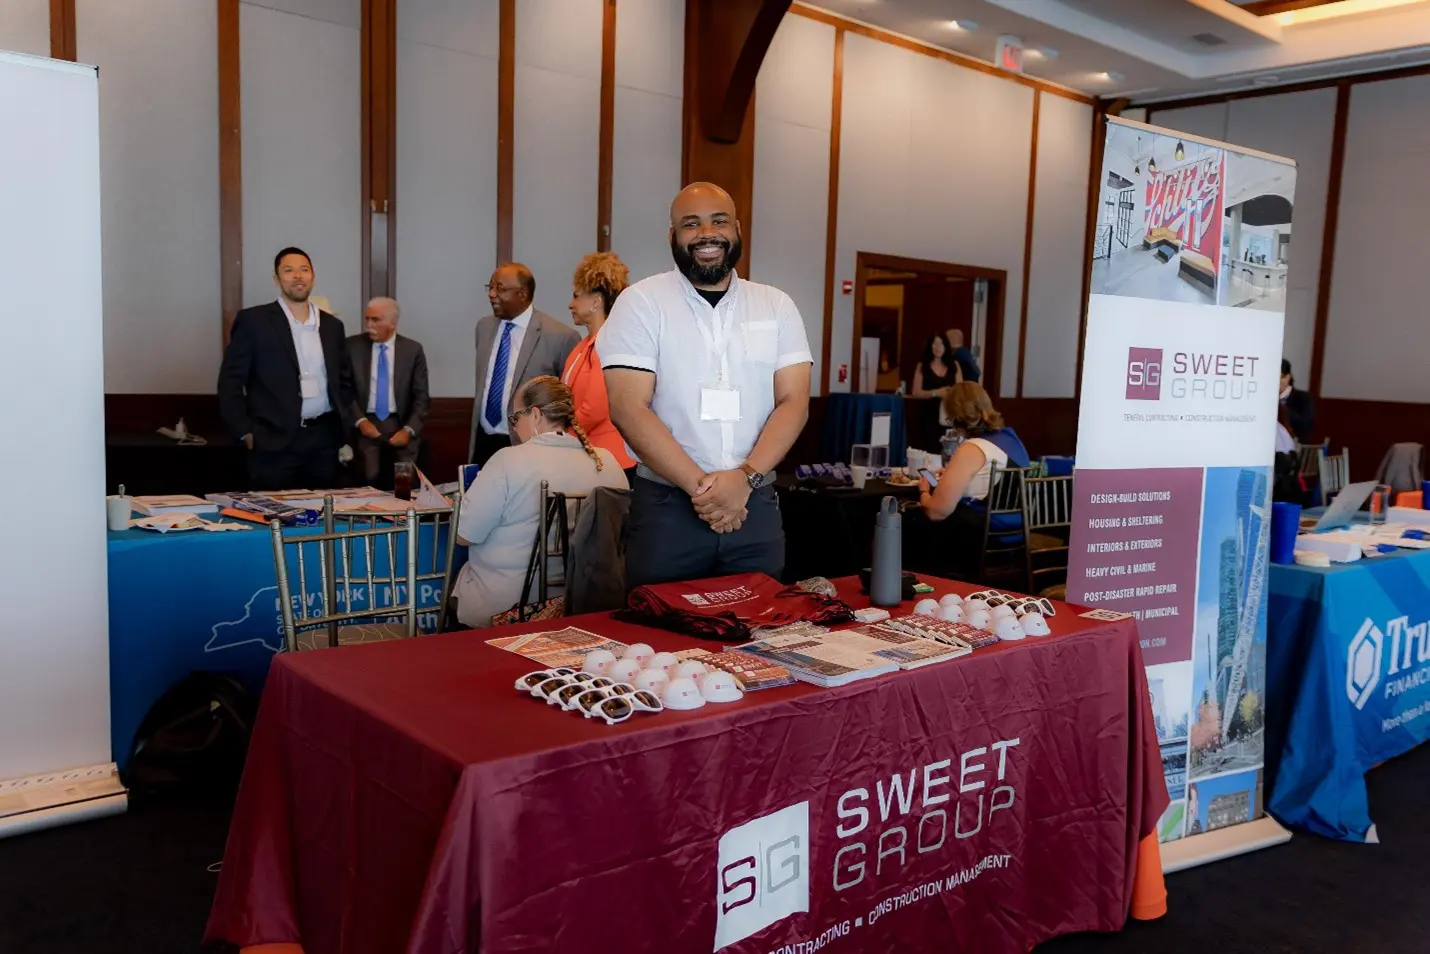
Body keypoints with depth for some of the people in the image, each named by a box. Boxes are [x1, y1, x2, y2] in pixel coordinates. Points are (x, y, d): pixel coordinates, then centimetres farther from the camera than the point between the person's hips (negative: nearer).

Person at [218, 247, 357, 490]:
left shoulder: (332, 325, 12)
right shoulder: (253, 321, -1)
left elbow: (345, 379, 21)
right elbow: (230, 381, -2)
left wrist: (343, 424, 9)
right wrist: (245, 432, -8)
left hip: (324, 439, 4)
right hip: (274, 441, -4)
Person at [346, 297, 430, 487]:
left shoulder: (413, 350, 3)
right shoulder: (352, 346, 4)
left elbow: (421, 397, 2)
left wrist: (409, 430, -10)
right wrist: (360, 420, -11)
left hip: (400, 427, 0)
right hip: (366, 426, 0)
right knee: (367, 486, -15)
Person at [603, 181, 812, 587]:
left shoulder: (776, 306, 7)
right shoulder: (640, 303, -2)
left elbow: (794, 402, 0)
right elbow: (629, 409, -10)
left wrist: (746, 477, -15)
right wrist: (699, 485, -16)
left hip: (755, 504, 3)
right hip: (665, 506, -2)